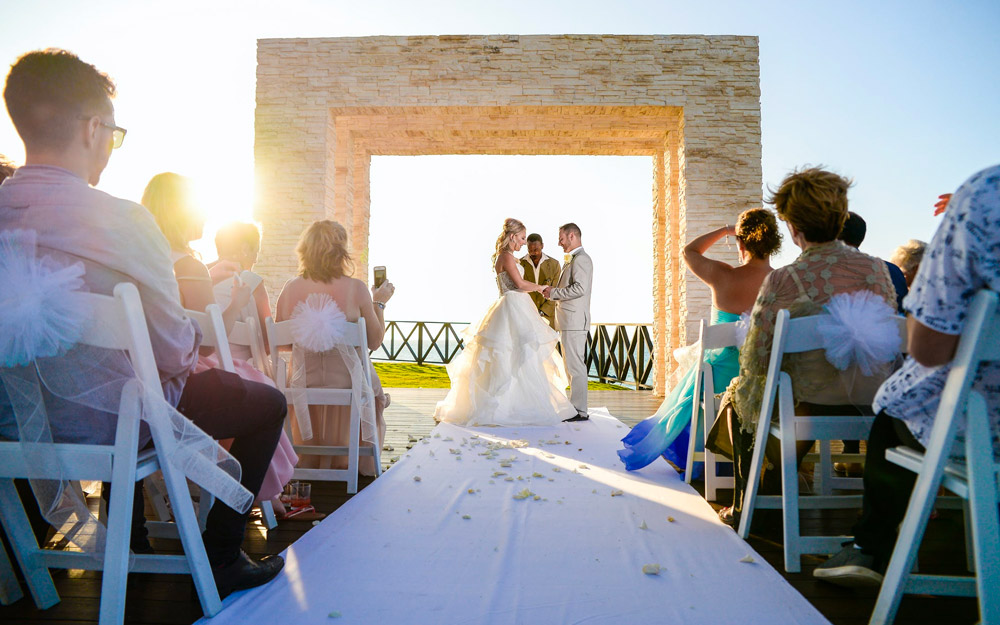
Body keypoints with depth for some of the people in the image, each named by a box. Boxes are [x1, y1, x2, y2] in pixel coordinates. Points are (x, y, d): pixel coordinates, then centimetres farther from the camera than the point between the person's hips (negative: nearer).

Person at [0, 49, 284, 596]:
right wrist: (195, 338, 2)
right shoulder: (122, 221, -25)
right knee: (268, 403, 9)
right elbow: (173, 352, -21)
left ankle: (126, 530, 51)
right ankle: (221, 558, 17)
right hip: (108, 424, -7)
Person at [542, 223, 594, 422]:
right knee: (572, 366, 13)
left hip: (574, 321, -11)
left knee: (575, 365, -7)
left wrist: (554, 292, -13)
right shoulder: (572, 259, 22)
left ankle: (579, 411, -2)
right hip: (569, 321, 11)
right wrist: (553, 292, 10)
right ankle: (576, 407, 21)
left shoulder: (581, 258, -11)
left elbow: (579, 288, -22)